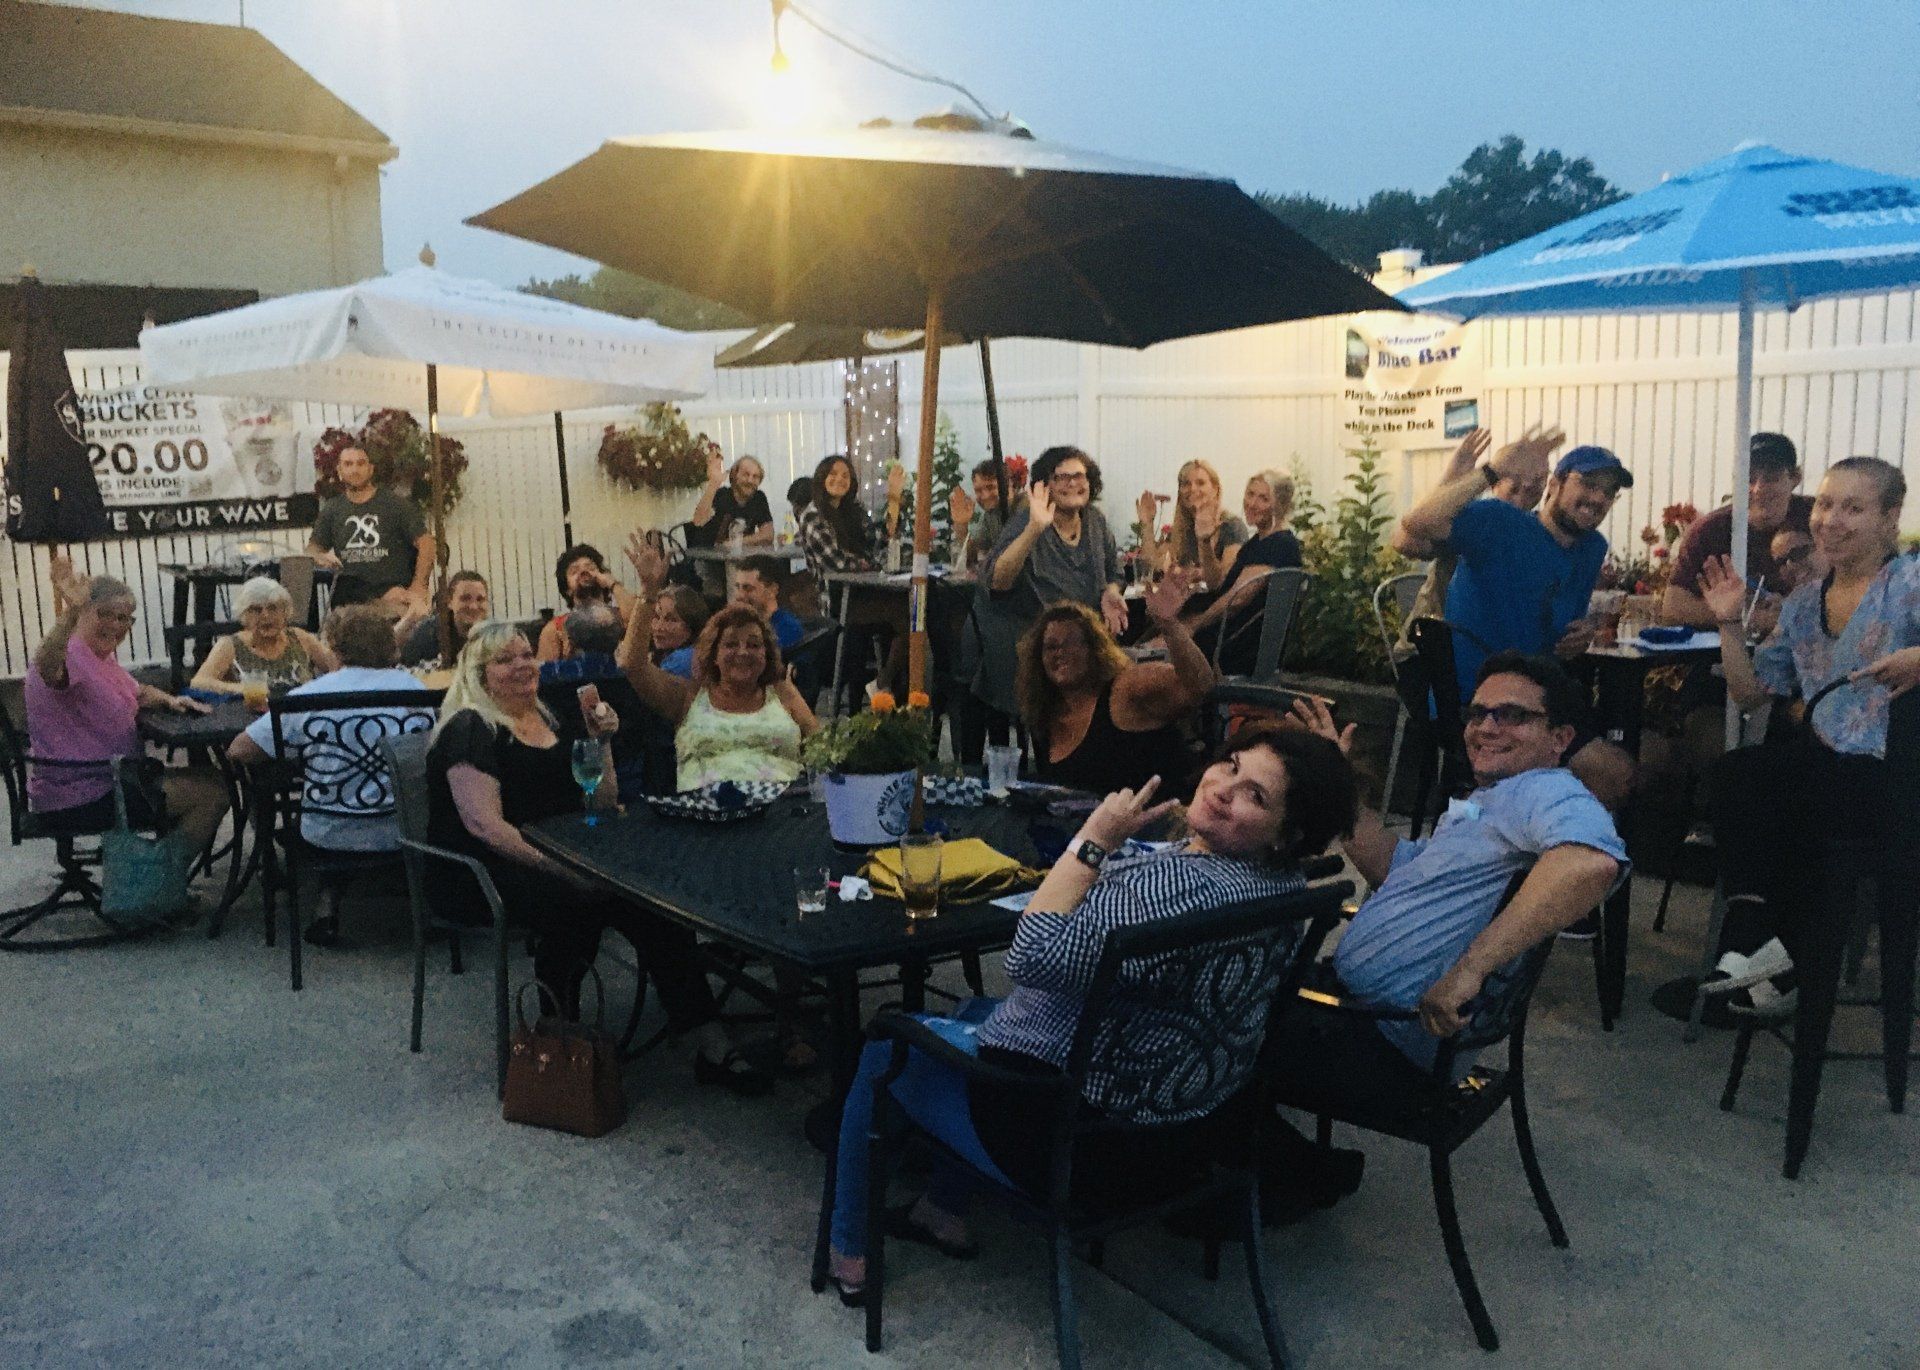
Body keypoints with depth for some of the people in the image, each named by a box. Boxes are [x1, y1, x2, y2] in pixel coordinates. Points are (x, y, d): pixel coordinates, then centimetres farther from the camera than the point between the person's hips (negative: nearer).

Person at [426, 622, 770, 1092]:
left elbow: (604, 804, 19)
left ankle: (711, 1047, -24)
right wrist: (564, 870, -26)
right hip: (479, 875, -6)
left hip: (555, 861, 6)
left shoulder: (552, 722, 18)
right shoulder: (470, 729, -6)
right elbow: (484, 824, -19)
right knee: (581, 898, -36)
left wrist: (600, 742, 3)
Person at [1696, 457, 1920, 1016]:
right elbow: (1750, 692, 17)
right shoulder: (1804, 604, 15)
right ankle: (1754, 937, -21)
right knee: (1736, 771, -21)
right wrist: (1729, 622, 5)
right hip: (1825, 759, 6)